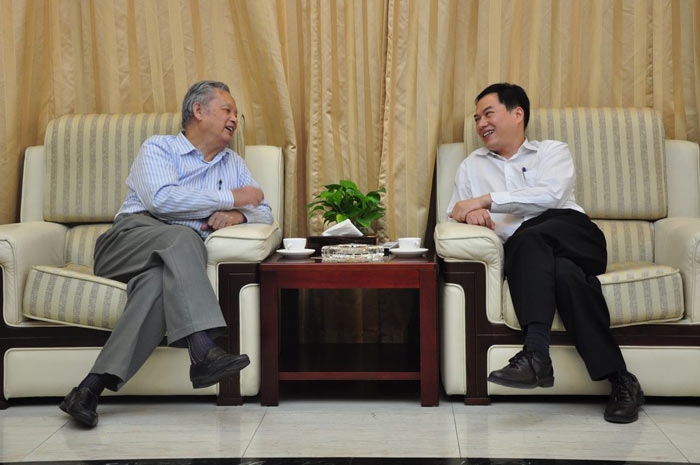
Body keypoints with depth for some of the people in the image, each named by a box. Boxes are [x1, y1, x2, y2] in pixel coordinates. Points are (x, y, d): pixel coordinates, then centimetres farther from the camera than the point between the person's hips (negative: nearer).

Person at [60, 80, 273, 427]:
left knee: (159, 281, -36)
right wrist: (232, 197, -7)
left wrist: (238, 214, -4)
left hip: (178, 257, 3)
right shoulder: (158, 148, 11)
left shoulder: (234, 165, 28)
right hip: (131, 240, -3)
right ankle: (202, 352, -51)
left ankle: (93, 386, -45)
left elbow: (263, 212, 21)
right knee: (183, 237, -37)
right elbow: (161, 198, -10)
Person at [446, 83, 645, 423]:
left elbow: (551, 195, -4)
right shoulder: (472, 166, 29)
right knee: (564, 272, -35)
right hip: (523, 255, 1)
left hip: (574, 239, -1)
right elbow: (453, 215, 18)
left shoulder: (553, 151, 17)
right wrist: (470, 213, -7)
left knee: (530, 237, -36)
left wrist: (487, 200, -10)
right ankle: (619, 379, -36)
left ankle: (535, 353, -42)